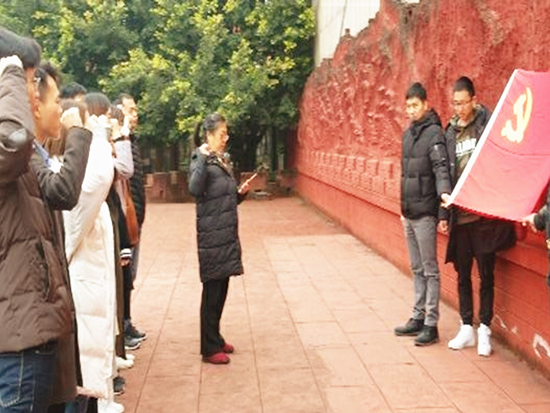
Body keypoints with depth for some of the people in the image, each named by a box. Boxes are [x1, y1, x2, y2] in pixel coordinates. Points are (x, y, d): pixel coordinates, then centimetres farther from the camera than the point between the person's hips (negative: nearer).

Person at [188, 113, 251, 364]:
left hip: (227, 234, 8)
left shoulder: (223, 162, 15)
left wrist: (240, 194, 5)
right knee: (212, 291, -3)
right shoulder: (201, 162, -10)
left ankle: (215, 338, 26)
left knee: (221, 289, 14)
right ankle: (209, 349, 6)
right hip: (212, 236, -8)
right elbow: (195, 190, -30)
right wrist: (202, 158, -31)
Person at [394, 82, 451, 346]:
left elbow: (440, 167, -22)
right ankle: (418, 317, 24)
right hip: (409, 213, 8)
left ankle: (431, 325, 5)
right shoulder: (408, 133, 14)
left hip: (425, 213, -8)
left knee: (430, 270, -1)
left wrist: (444, 192, -39)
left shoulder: (434, 133, -10)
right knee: (417, 269, 15)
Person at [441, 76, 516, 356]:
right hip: (460, 216, 5)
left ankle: (484, 329, 15)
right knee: (463, 274, 12)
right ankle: (466, 328, 23)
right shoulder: (450, 132, 11)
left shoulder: (488, 123, -4)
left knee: (486, 274, 4)